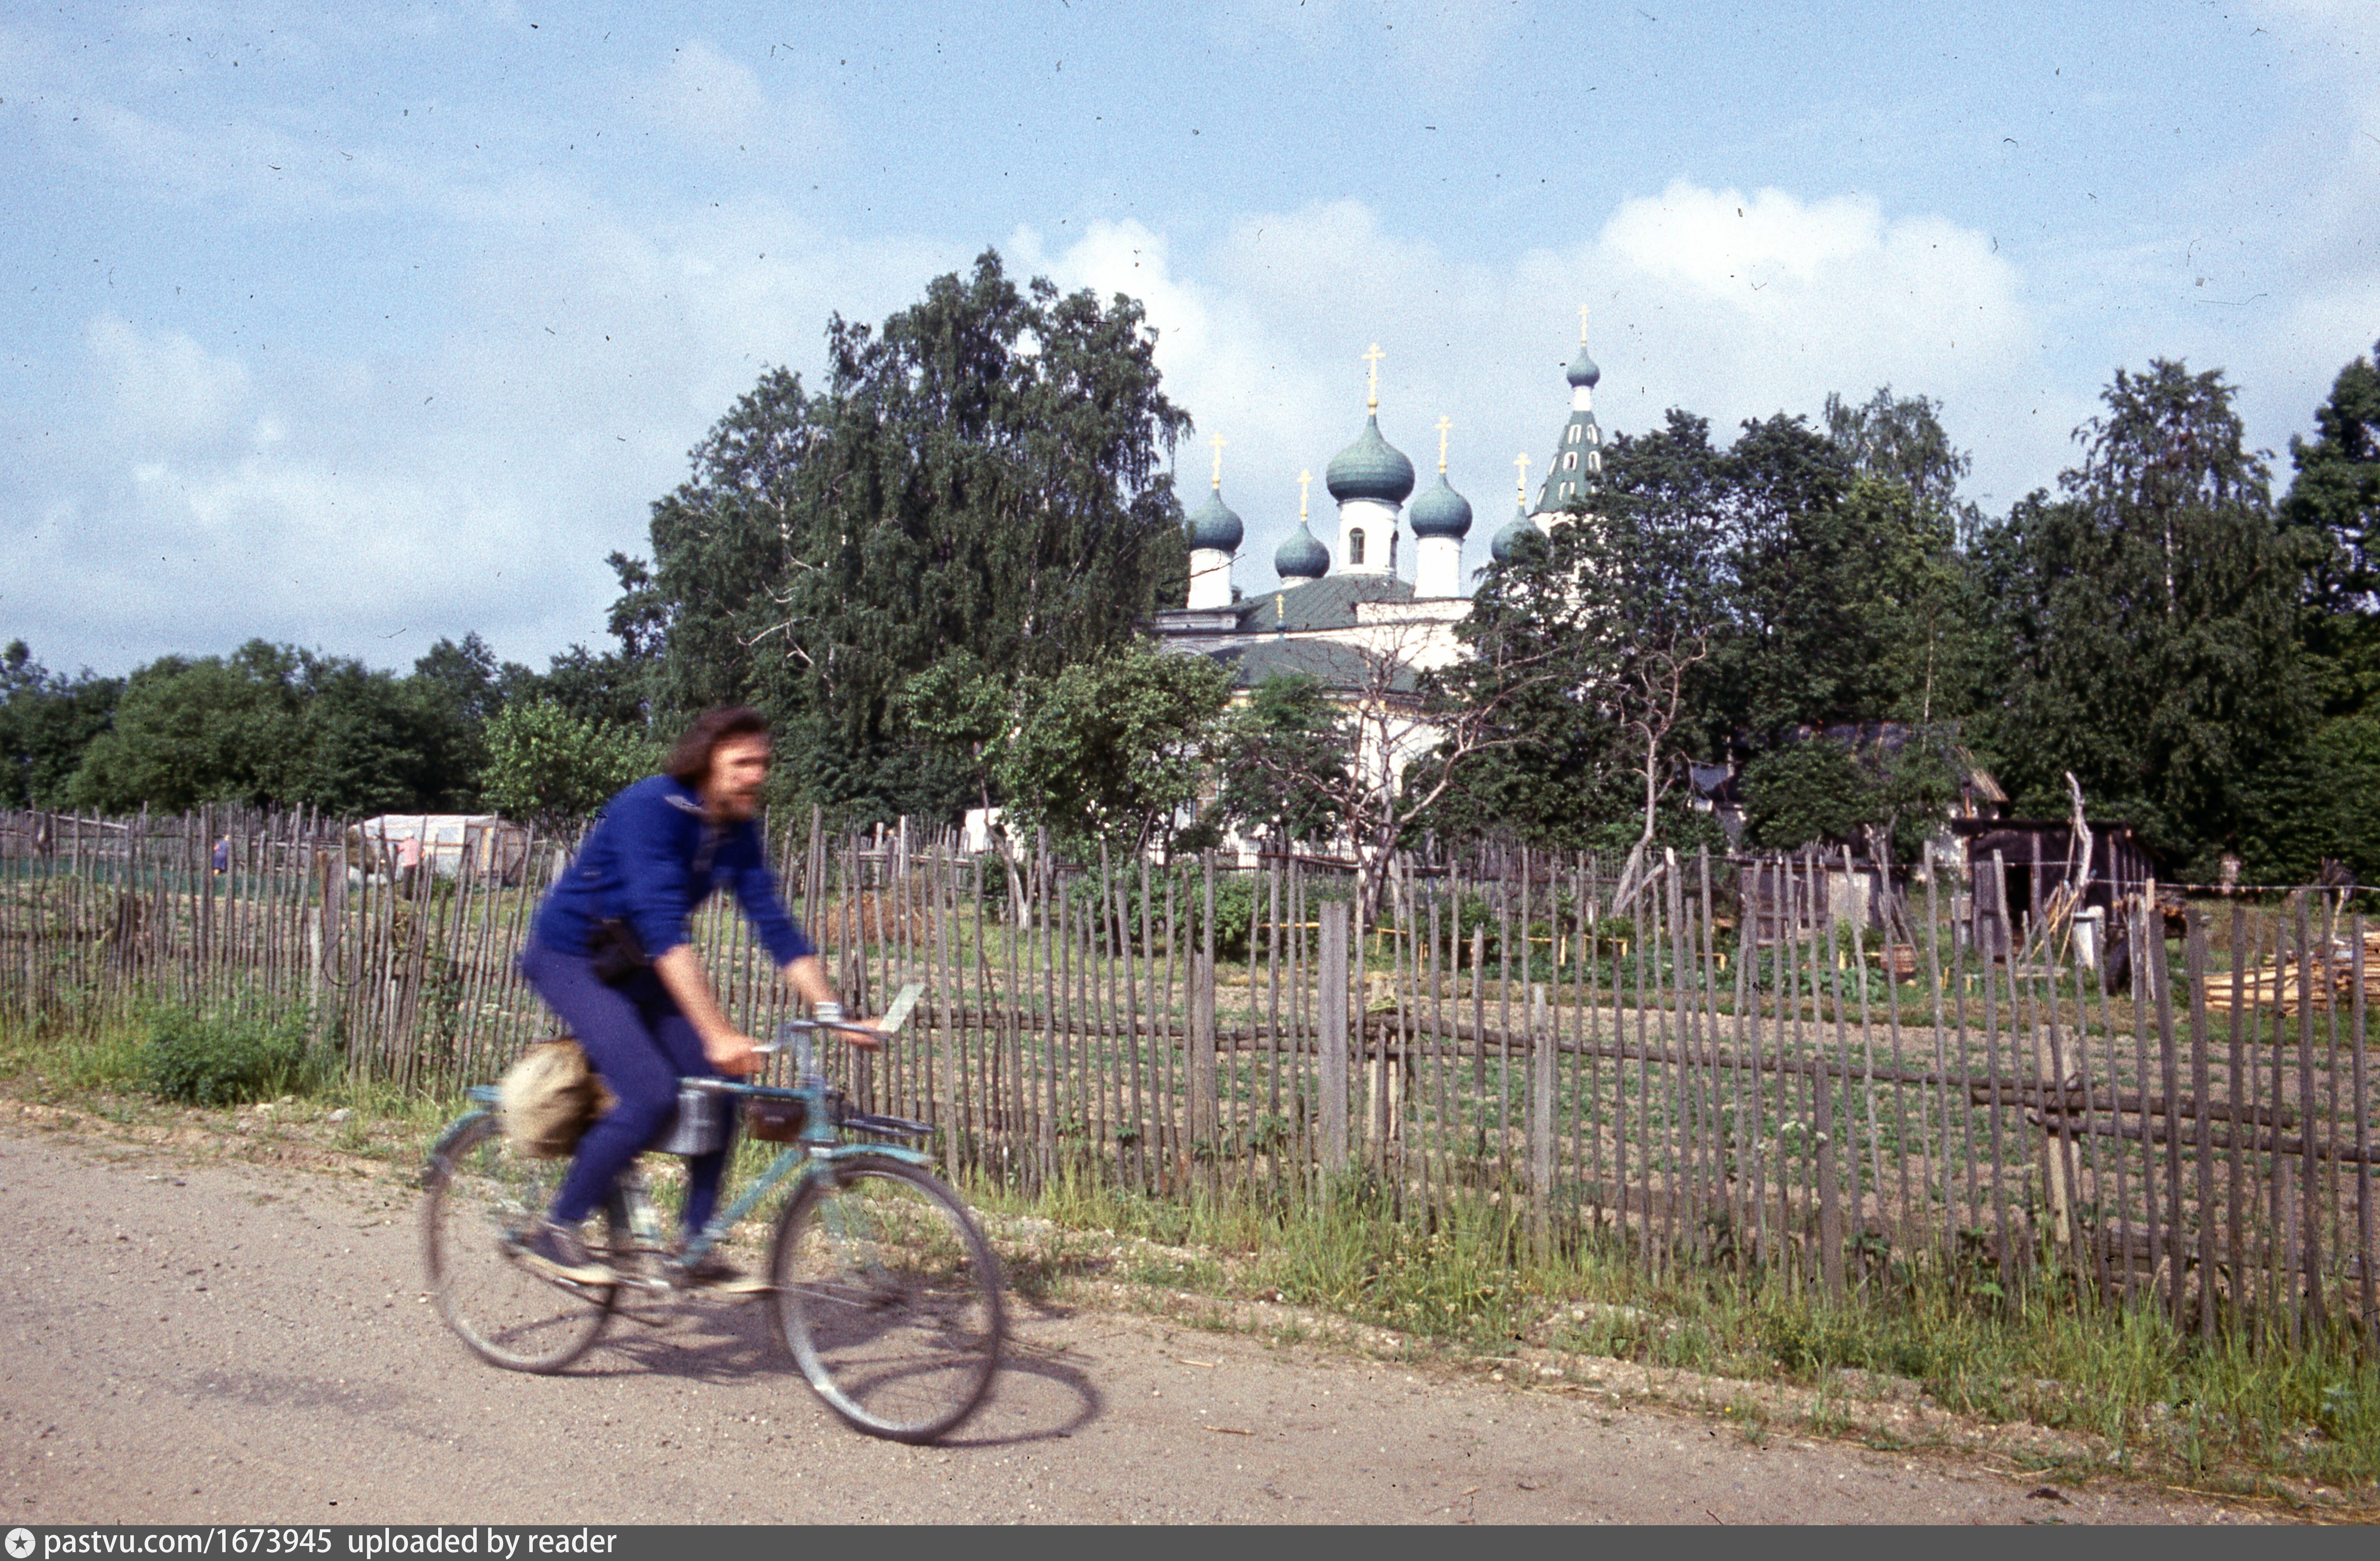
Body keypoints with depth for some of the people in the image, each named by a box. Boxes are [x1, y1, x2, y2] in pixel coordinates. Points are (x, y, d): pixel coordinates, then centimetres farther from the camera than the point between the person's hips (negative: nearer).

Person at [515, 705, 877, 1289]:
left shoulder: (737, 831, -5)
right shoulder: (651, 808, -28)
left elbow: (775, 925, -5)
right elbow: (663, 928, -37)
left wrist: (835, 1014, -15)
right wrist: (718, 1033, -43)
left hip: (634, 967, 7)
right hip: (570, 958, -7)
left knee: (720, 1085, -6)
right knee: (652, 1096, -22)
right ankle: (556, 1231, -5)